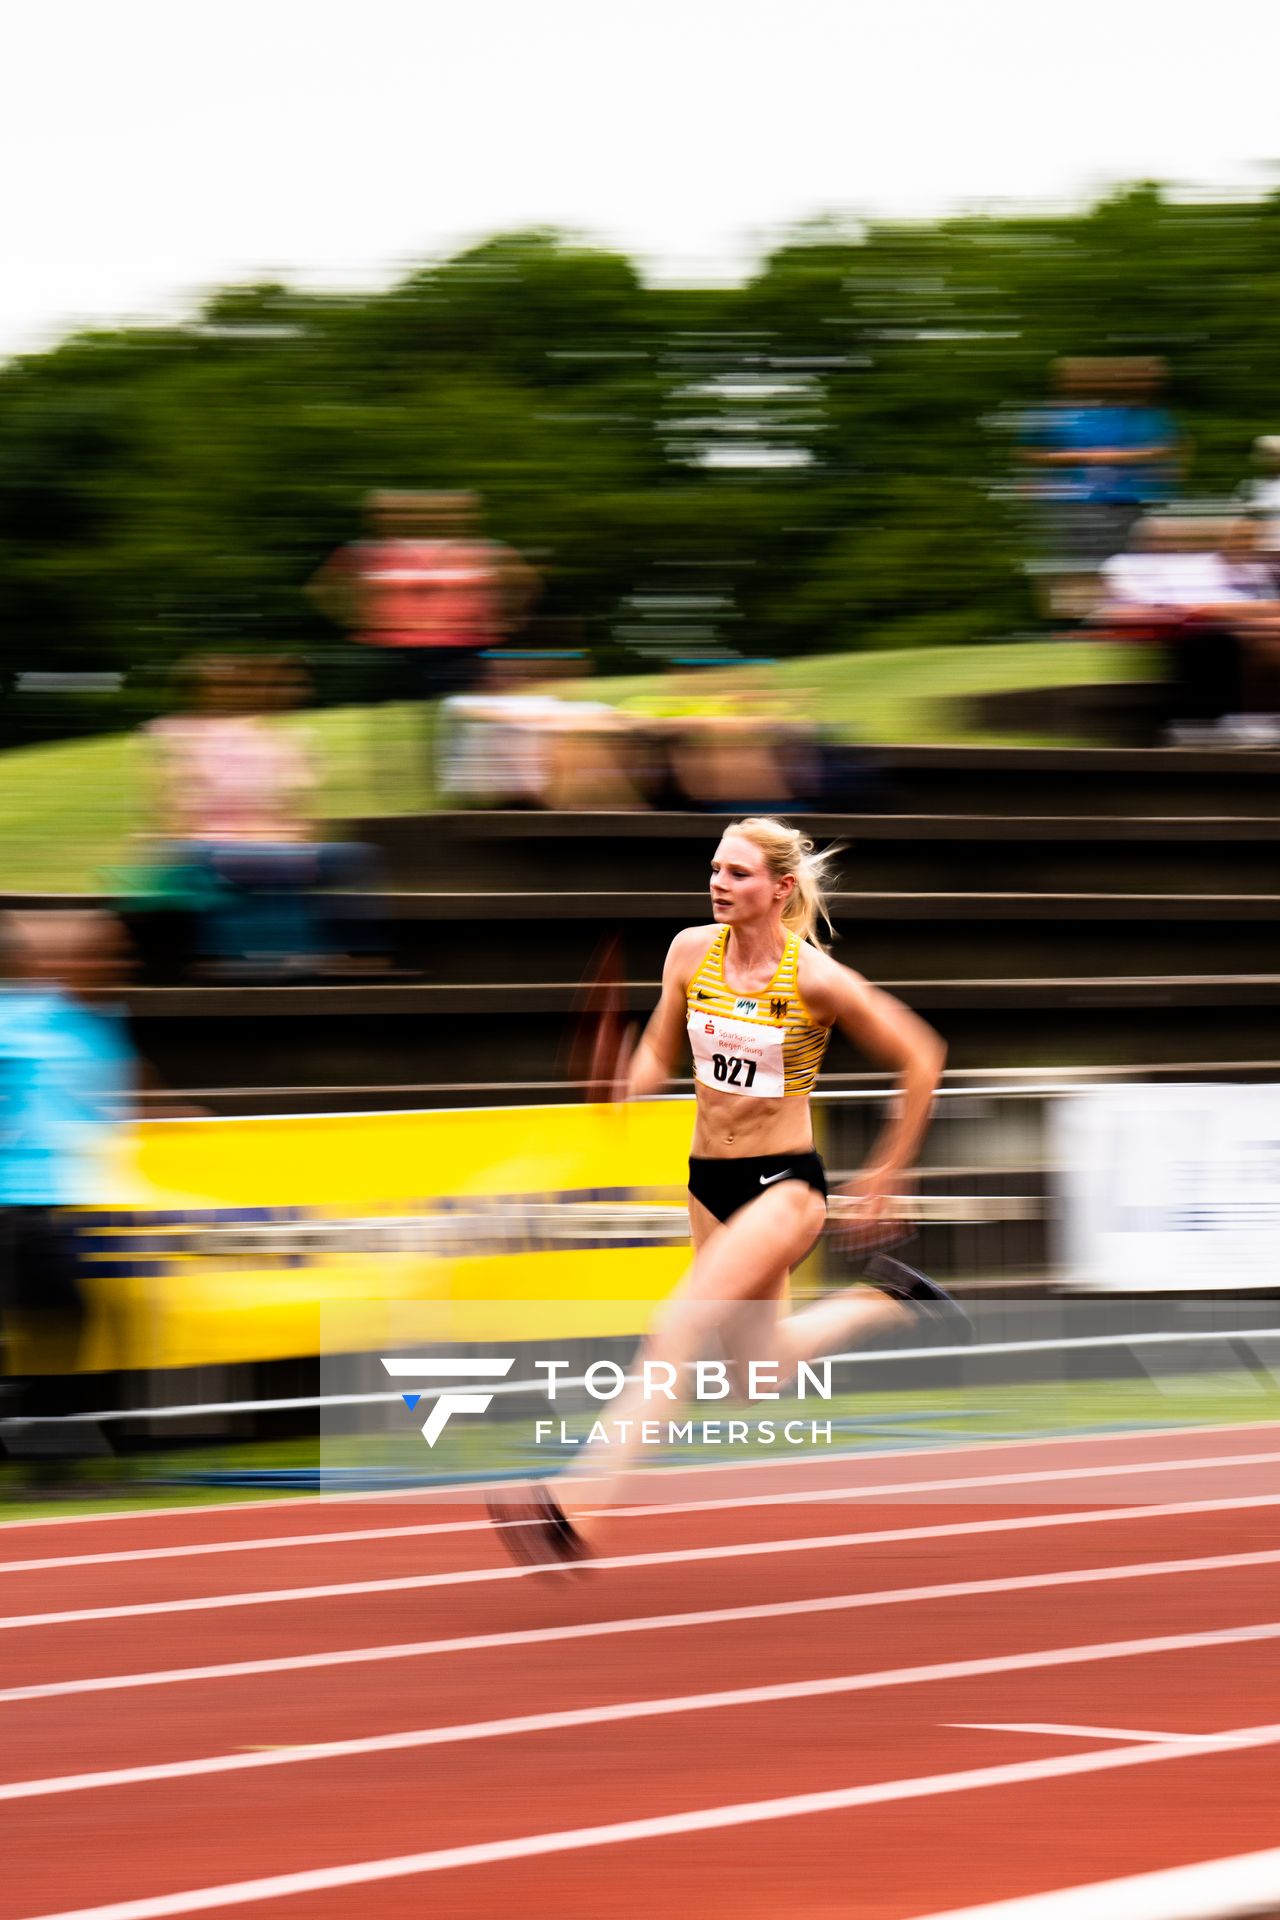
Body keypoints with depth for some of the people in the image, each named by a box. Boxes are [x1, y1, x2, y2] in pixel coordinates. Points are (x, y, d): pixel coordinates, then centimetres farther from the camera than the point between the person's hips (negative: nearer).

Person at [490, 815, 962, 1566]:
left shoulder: (815, 979, -16)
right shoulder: (692, 951, -2)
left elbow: (921, 1059, -7)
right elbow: (658, 1051, 12)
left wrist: (887, 1173, -2)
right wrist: (626, 1108, -10)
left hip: (785, 1186, -7)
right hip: (710, 1181, 7)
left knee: (676, 1334, -20)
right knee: (762, 1362, 18)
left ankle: (576, 1509, -22)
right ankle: (885, 1300, 41)